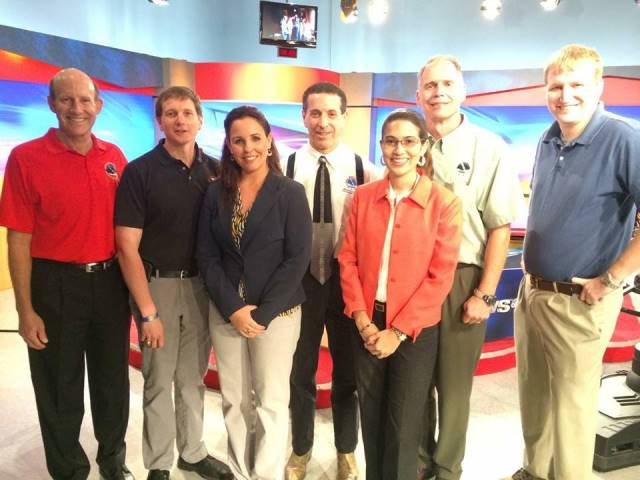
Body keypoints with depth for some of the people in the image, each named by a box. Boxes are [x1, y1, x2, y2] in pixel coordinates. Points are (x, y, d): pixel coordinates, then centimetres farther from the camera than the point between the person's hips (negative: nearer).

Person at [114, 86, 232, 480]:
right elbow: (127, 248, -11)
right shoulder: (140, 172, -9)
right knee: (159, 380, 9)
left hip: (201, 284, 3)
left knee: (193, 376, 16)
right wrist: (147, 312, -14)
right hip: (156, 284, -3)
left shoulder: (215, 171, 2)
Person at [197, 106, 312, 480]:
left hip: (276, 313, -3)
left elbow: (297, 259, -10)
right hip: (226, 313, 3)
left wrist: (262, 314, -14)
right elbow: (207, 257, 1)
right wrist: (233, 309, -10)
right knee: (234, 400, 12)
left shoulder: (290, 193, -5)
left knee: (271, 402, 6)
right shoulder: (216, 193, 4)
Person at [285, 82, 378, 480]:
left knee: (348, 371, 15)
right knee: (301, 370, 15)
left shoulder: (363, 170, -5)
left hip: (347, 279, 0)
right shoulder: (288, 167, -5)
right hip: (301, 279, 0)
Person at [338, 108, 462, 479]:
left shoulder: (445, 203, -8)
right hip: (367, 324, 3)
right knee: (371, 418, 18)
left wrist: (397, 332, -13)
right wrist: (362, 320, -8)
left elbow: (440, 277, -10)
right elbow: (349, 259, 1)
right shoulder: (363, 196, 2)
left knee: (404, 428, 10)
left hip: (415, 329, -3)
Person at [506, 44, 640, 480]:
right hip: (532, 291, 7)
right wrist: (530, 268, 13)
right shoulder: (549, 141, 7)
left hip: (578, 301, -7)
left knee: (572, 399, 8)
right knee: (533, 393, 19)